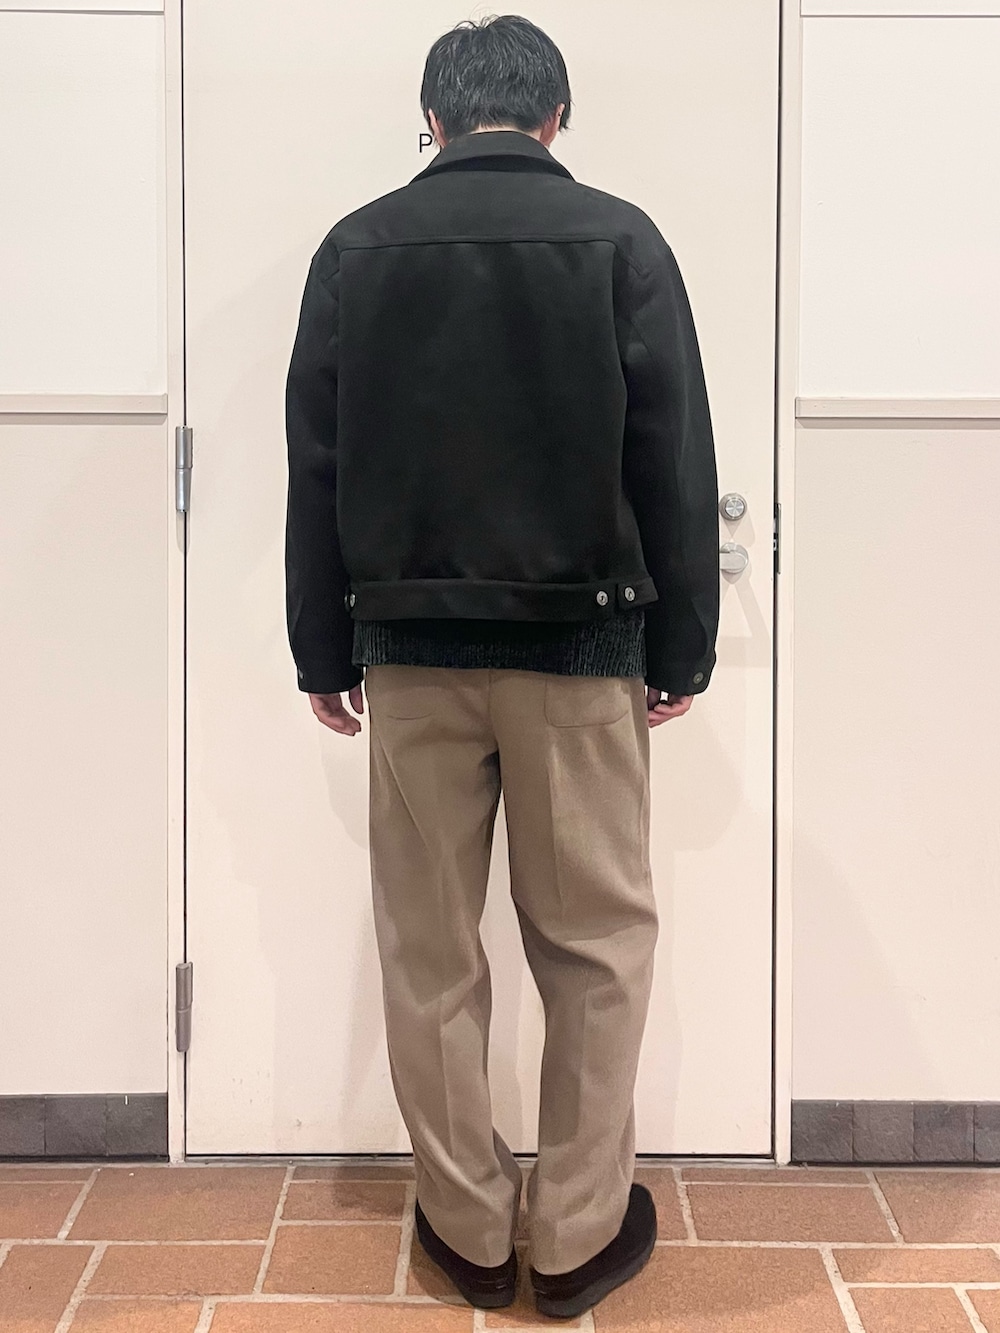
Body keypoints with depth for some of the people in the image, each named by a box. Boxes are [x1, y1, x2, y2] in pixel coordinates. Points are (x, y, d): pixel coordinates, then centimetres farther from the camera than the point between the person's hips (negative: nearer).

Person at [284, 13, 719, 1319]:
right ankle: (579, 1234, 17)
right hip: (580, 646, -1)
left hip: (409, 646, 2)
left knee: (430, 950, 10)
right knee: (596, 940, 10)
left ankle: (467, 1228, 21)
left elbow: (315, 469, 5)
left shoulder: (356, 248, 5)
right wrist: (682, 648, 4)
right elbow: (675, 467, -2)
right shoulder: (619, 240, 0)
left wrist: (323, 653, 10)